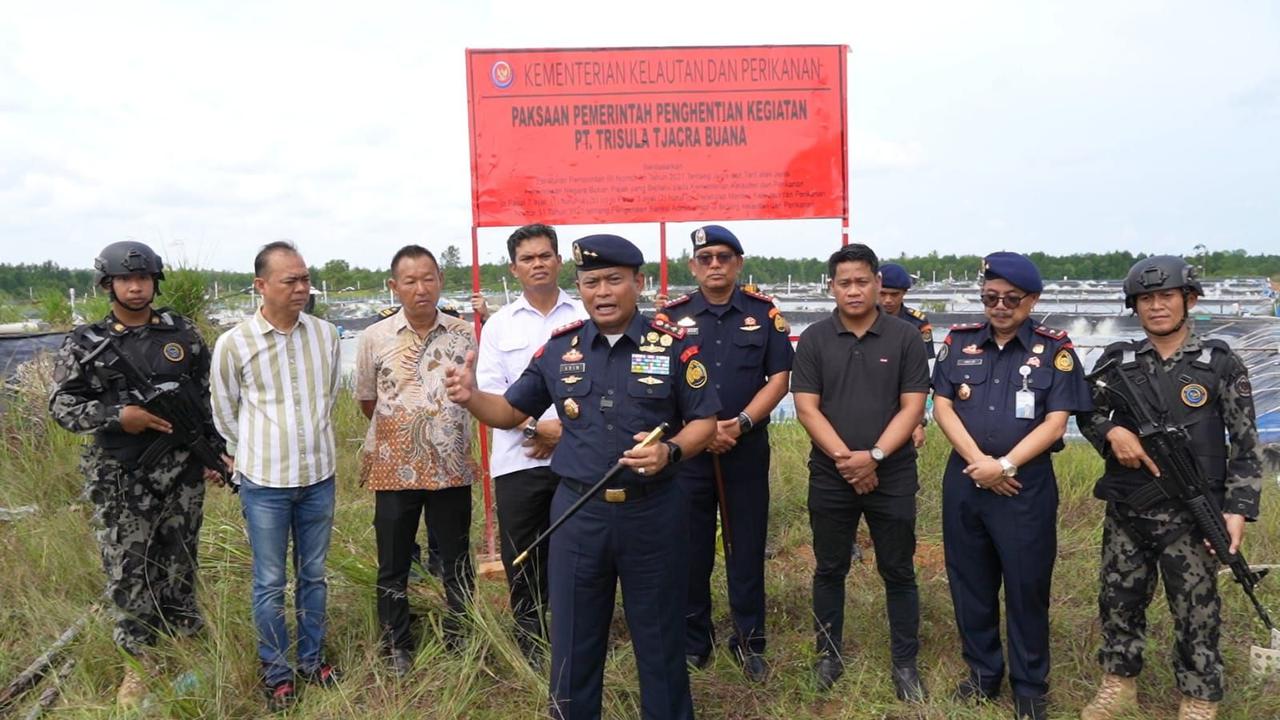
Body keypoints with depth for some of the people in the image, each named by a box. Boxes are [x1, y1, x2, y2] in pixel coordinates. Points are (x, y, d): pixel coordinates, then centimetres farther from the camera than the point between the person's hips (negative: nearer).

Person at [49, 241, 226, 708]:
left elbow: (211, 397, 8)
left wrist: (215, 452, 5)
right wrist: (117, 416, -17)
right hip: (121, 479, -1)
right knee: (126, 570, 4)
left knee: (179, 563, 12)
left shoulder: (183, 334, 4)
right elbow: (61, 405, -3)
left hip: (182, 473, 2)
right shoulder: (84, 345, -2)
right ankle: (138, 663, 18)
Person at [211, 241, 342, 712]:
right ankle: (276, 671, 26)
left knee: (314, 575, 16)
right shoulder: (234, 343, -12)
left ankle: (312, 657, 33)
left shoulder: (326, 334, -3)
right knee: (270, 584, 9)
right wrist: (259, 452, 11)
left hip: (319, 476, 3)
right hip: (264, 482, -3)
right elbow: (225, 413, 3)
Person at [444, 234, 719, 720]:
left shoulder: (674, 346, -5)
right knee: (574, 638, 13)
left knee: (660, 635, 14)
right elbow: (512, 410, 11)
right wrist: (472, 398, -9)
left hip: (653, 512, -2)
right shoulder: (559, 348, 3)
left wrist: (671, 451, -20)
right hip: (578, 513, 2)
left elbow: (705, 420, 0)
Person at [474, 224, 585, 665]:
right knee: (523, 562, 7)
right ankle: (531, 651, 22)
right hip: (518, 460, 1)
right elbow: (489, 390, 1)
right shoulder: (499, 324, 9)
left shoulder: (588, 318, 5)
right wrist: (536, 428, -11)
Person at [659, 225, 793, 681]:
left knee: (747, 548, 8)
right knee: (691, 550, 8)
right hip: (687, 449, 0)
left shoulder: (764, 313, 3)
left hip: (748, 450, 0)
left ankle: (749, 643, 22)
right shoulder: (672, 316, 2)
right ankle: (692, 643, 23)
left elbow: (779, 377, -1)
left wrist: (742, 423, -14)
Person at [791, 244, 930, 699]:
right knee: (829, 570, 12)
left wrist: (874, 456, -16)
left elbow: (912, 407, -5)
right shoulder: (813, 340, 1)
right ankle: (828, 656, 27)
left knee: (898, 572, 8)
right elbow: (806, 408, -4)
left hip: (892, 476, -1)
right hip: (830, 476, 1)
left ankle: (905, 663, 22)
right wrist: (844, 457, -15)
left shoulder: (905, 338, -1)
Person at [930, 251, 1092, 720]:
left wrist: (1004, 465, -16)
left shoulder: (1055, 350, -2)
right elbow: (942, 406, 0)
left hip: (1027, 484, -3)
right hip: (964, 480, 3)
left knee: (1027, 586, 6)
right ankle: (983, 672, 30)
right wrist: (979, 461, -12)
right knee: (970, 582, 12)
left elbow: (1055, 422, -7)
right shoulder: (958, 342, 5)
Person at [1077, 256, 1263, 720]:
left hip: (1190, 516, -2)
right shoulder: (1116, 360, 3)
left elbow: (1246, 445, -1)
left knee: (1196, 613, 6)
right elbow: (1088, 414, 13)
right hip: (1125, 513, 3)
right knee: (1119, 602, 13)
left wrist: (1237, 510, -10)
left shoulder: (1221, 364, -2)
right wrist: (1113, 431, -10)